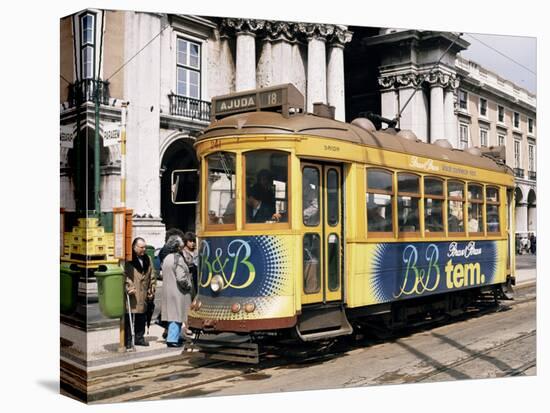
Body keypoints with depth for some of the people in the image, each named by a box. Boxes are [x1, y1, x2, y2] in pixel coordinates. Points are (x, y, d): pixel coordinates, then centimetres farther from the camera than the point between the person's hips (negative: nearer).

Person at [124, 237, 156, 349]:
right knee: (129, 317, -4)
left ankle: (139, 337, 24)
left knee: (142, 318, 12)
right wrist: (128, 287, -20)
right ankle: (128, 340, 4)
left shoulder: (147, 259, 15)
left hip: (143, 295, 6)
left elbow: (151, 277, 18)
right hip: (131, 294, -6)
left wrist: (151, 291, 13)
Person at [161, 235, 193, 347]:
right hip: (178, 292, -9)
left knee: (172, 314, 15)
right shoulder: (178, 259, -17)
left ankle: (176, 337, 25)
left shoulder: (167, 258, 11)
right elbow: (181, 278, -23)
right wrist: (189, 286, -6)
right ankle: (172, 339, -1)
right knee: (177, 315, -3)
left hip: (168, 291, 9)